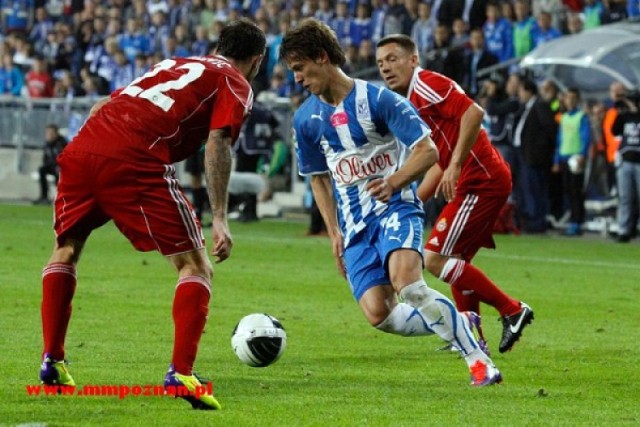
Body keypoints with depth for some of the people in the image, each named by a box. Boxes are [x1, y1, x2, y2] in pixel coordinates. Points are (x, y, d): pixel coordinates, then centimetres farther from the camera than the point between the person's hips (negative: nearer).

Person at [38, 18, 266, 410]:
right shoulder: (236, 85, 14)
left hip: (82, 147, 6)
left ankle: (52, 360, 23)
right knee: (195, 266, 4)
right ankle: (181, 373, -10)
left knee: (66, 249, 28)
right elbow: (217, 143, -3)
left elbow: (101, 107, 29)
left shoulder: (175, 64, 33)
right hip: (136, 161, -6)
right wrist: (220, 219, -8)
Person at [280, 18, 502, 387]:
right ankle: (458, 324, 12)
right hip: (354, 224, 5)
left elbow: (428, 151, -10)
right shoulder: (306, 119, 6)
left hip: (395, 207, -5)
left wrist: (394, 182, -27)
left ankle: (478, 359, -21)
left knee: (406, 282, -32)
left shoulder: (377, 99, -9)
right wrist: (334, 233, 12)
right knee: (379, 314, -15)